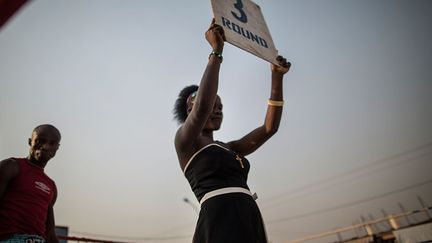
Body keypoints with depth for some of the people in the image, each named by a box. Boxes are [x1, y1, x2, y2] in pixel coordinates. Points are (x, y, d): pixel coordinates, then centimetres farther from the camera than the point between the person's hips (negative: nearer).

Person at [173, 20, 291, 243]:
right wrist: (216, 51, -10)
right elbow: (203, 107, -17)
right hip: (219, 222, -7)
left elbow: (269, 127, 17)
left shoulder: (229, 148, 22)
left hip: (251, 222, 8)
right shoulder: (184, 139, 4)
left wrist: (277, 77, 16)